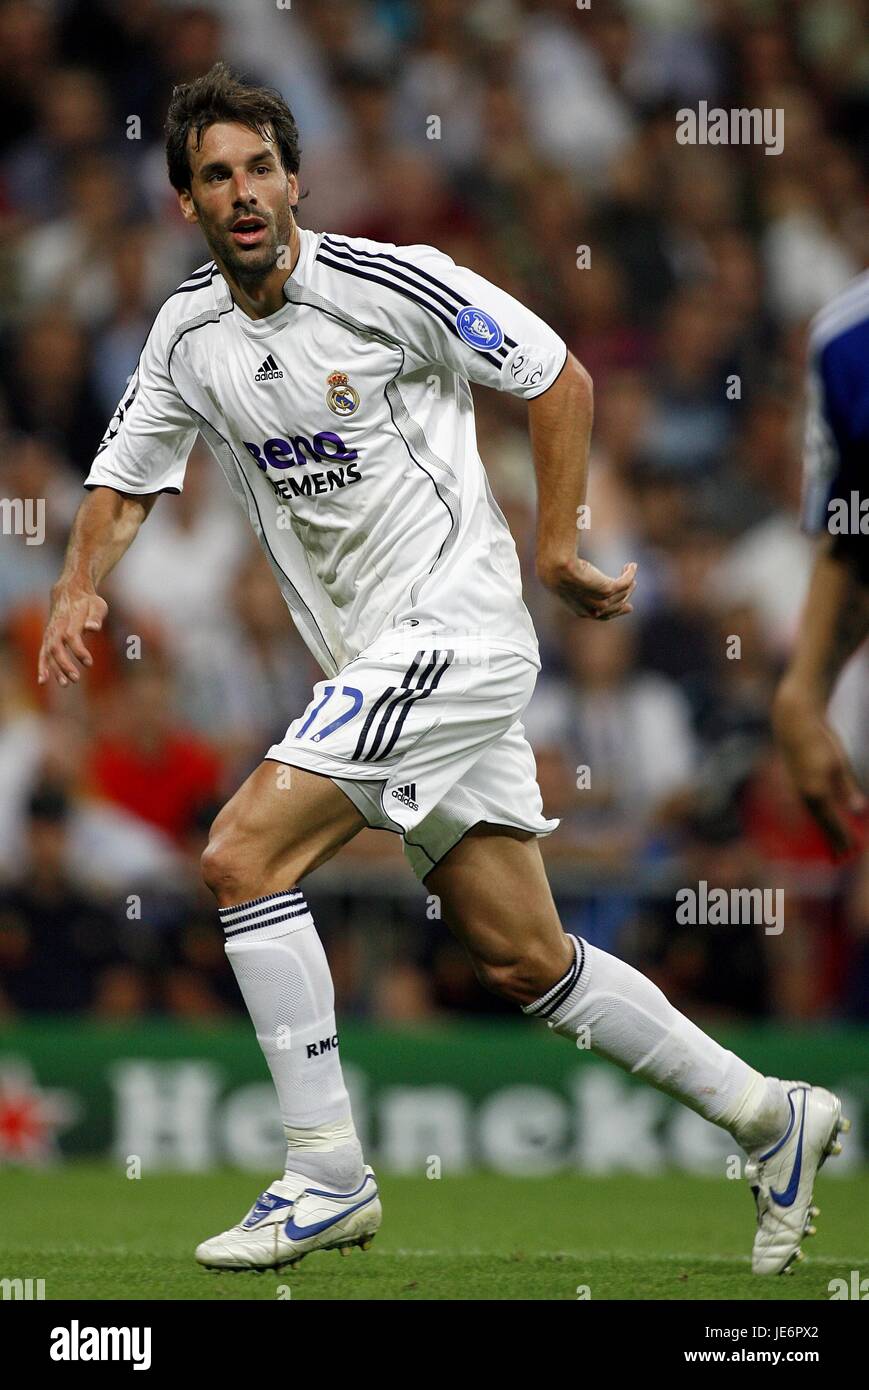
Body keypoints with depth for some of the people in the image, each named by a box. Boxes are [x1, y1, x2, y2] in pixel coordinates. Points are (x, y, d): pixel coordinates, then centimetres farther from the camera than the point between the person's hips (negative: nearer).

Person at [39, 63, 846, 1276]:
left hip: (453, 627, -7)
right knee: (526, 963, 8)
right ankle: (768, 1117, 21)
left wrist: (557, 554, -6)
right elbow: (125, 485, 15)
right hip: (374, 665, 7)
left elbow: (561, 379, -5)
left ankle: (327, 1176, -13)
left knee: (244, 853, -18)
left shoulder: (389, 284, -11)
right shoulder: (189, 332, 8)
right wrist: (80, 587, -5)